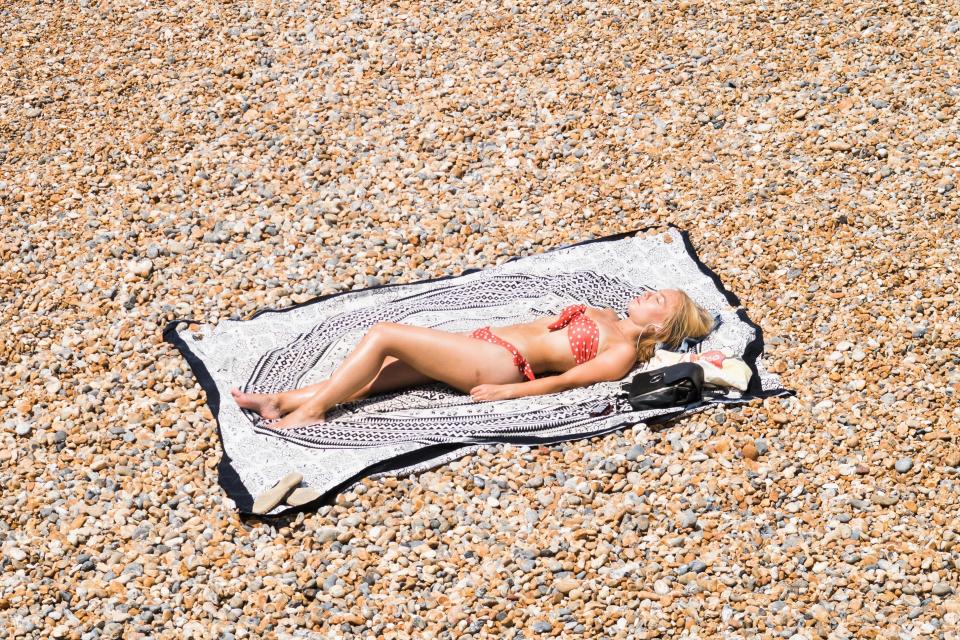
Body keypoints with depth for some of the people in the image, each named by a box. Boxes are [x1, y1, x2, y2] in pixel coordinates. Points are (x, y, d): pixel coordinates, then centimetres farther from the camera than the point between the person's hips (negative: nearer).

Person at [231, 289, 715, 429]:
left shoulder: (624, 352, -3)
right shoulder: (604, 317, 24)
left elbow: (566, 379, -12)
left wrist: (507, 390, -18)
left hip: (498, 362, -8)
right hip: (488, 342, 8)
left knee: (382, 336, -17)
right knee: (374, 374, -3)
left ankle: (310, 410, -11)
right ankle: (283, 401, -4)